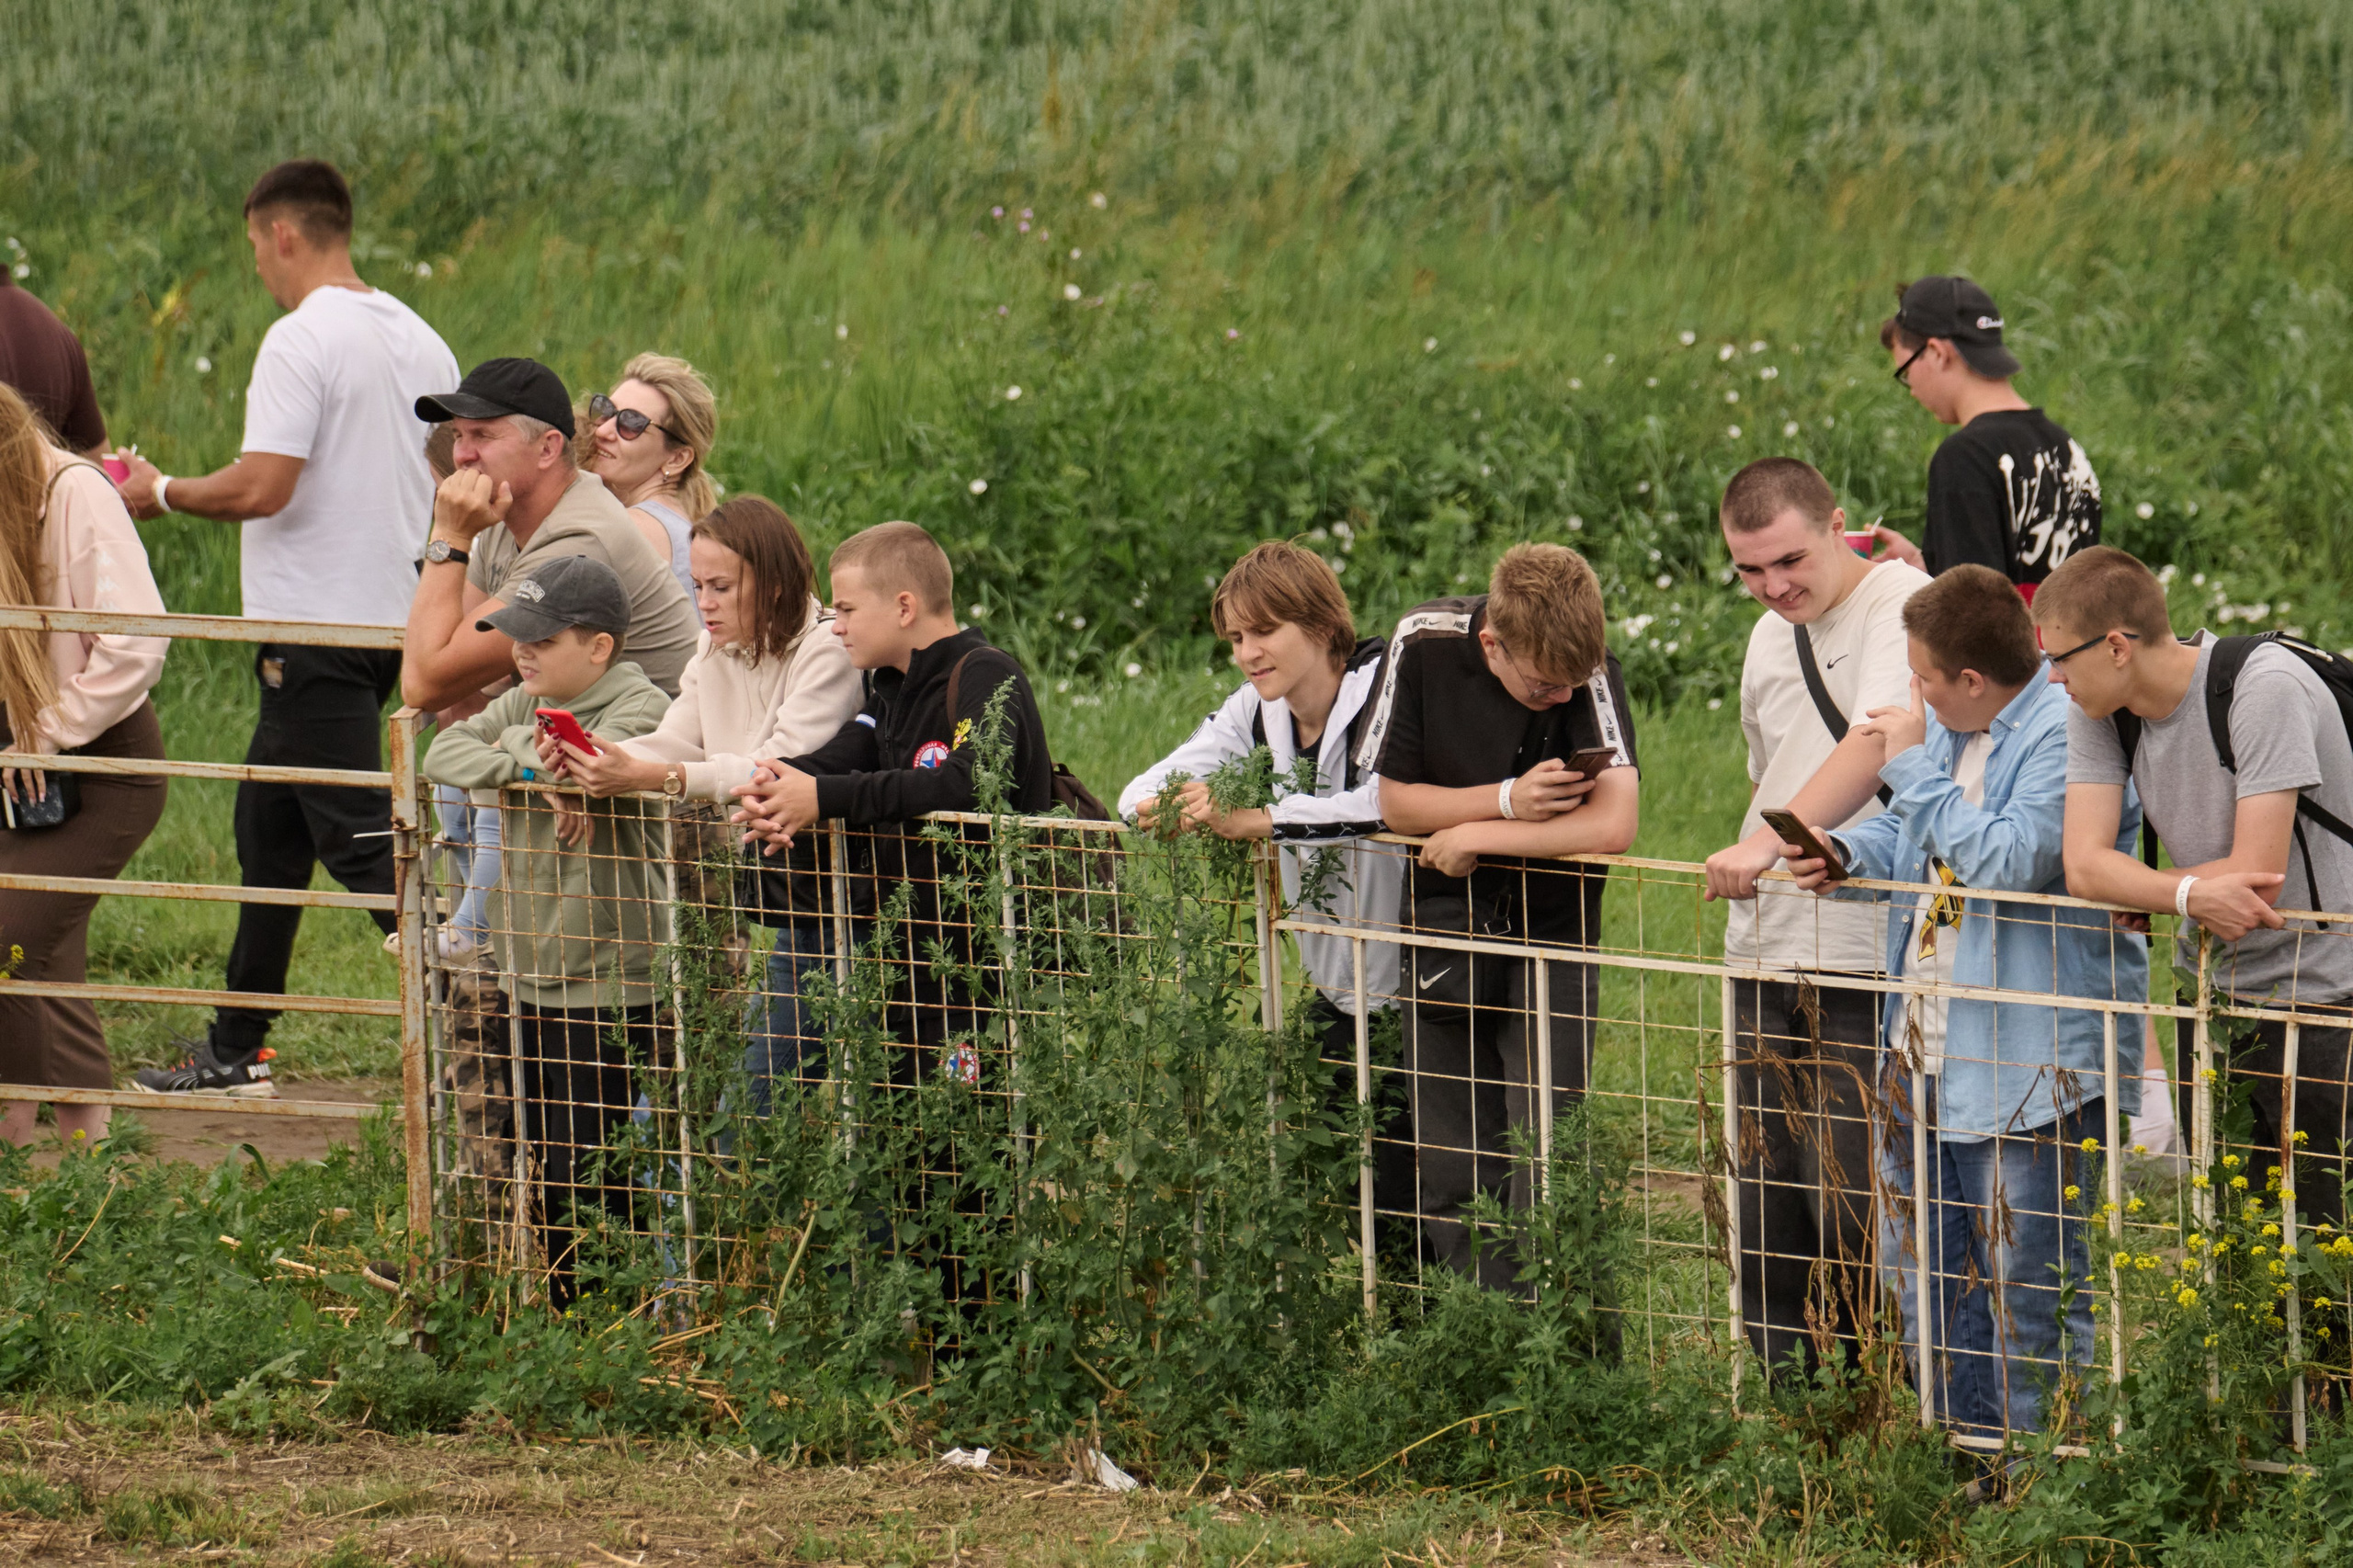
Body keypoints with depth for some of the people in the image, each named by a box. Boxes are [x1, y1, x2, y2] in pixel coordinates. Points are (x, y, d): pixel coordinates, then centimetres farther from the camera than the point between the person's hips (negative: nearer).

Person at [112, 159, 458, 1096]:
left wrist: (160, 493, -6)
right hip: (393, 615, 9)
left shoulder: (303, 340, -16)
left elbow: (262, 488, -22)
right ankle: (236, 1050, 24)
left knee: (357, 838, -8)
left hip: (316, 624, -9)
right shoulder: (419, 341, 11)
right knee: (269, 826, 17)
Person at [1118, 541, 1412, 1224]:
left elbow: (1391, 804, -36)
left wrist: (1247, 820, -41)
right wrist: (1157, 807, -22)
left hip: (1413, 992, -7)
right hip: (1336, 997, 7)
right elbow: (1142, 789, 4)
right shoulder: (1256, 712, 5)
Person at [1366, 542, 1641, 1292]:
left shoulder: (1587, 667, -18)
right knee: (1452, 1177, 5)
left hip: (1551, 933, -2)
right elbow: (1391, 800, -4)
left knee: (1545, 1172, -10)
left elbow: (1612, 824, -29)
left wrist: (1474, 838, -21)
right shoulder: (1426, 645, -12)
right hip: (1445, 934, 2)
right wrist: (1508, 800, -19)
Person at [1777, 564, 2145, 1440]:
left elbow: (2008, 861, -26)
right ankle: (1962, 1446, 26)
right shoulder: (1951, 727, 10)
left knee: (2027, 1283, -3)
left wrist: (1912, 767, -17)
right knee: (1916, 1267, 16)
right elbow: (1912, 840, 24)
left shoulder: (2068, 732, -18)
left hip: (2029, 1058, -10)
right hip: (1925, 1042, 10)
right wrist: (1843, 856, 2)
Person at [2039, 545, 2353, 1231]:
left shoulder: (2262, 686, -20)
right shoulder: (2099, 711, -1)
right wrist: (2187, 894, -28)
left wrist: (2132, 888, -10)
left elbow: (2256, 870, -22)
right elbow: (2083, 865, -11)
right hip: (2208, 993, 6)